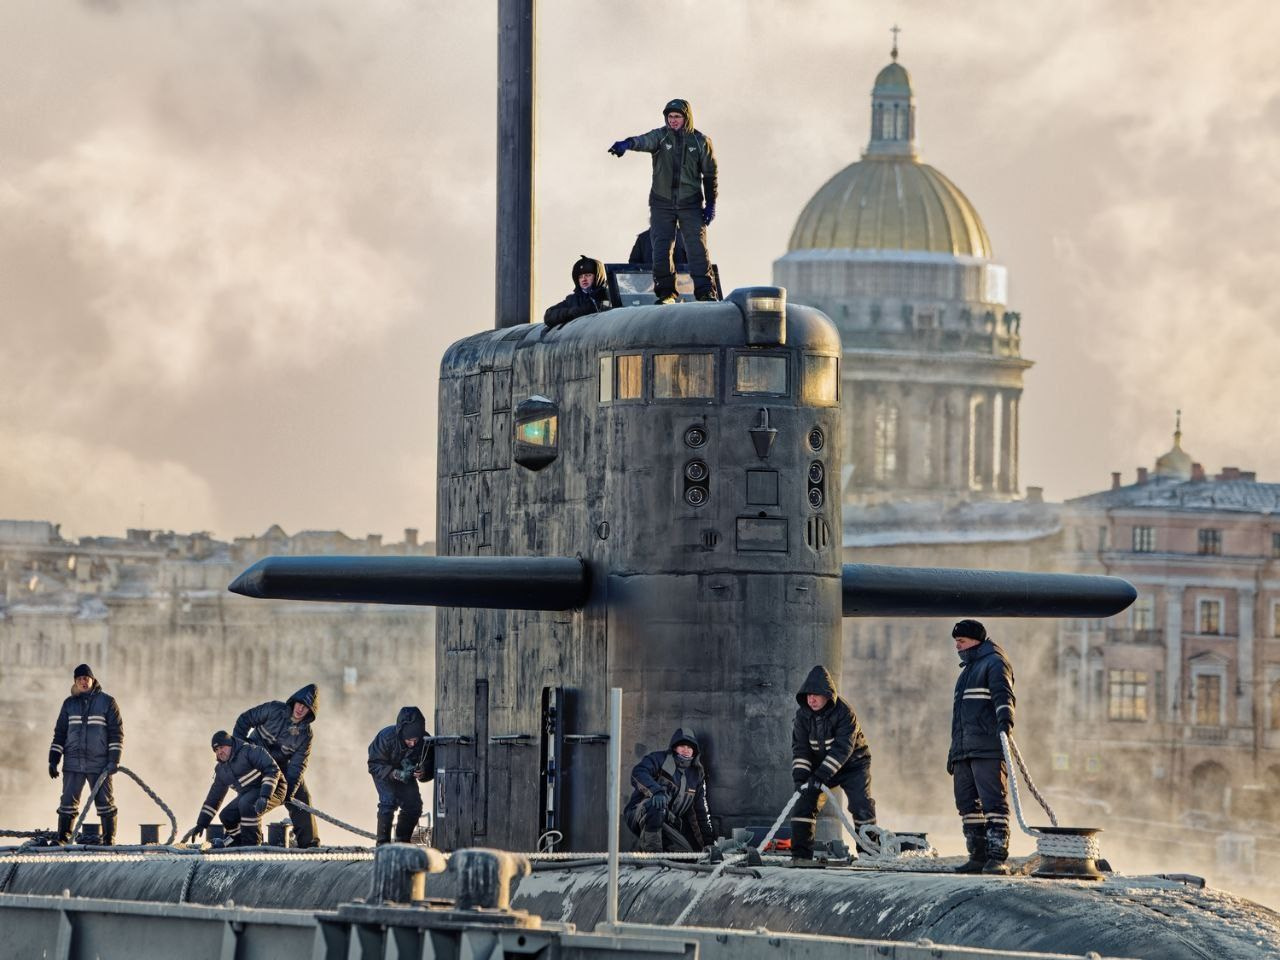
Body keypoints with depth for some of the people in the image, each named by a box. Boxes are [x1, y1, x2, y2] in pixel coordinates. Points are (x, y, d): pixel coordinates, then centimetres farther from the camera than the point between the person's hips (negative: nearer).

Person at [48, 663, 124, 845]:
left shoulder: (107, 702, 2)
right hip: (73, 763, 2)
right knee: (68, 802, -1)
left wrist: (114, 760, -9)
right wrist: (53, 760, 7)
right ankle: (62, 839, 3)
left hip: (99, 763, -2)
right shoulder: (69, 703, 12)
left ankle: (109, 840, 8)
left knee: (105, 801, 1)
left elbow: (117, 733, 0)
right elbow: (60, 733, 14)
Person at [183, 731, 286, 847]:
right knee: (226, 816, -9)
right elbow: (214, 797, 15)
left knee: (246, 804, -33)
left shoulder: (249, 751, -15)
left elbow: (272, 770, -23)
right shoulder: (221, 769, 10)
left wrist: (265, 796, -33)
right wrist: (201, 824, 11)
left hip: (272, 790, -8)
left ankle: (251, 844, -22)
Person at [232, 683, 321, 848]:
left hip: (281, 765, 3)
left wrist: (289, 790, -29)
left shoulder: (305, 734, -12)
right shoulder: (273, 710, -20)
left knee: (301, 797, 1)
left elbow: (297, 765, -17)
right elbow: (244, 720, -12)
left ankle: (308, 842, 12)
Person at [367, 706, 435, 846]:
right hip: (384, 771, -4)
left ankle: (402, 841, 12)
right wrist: (395, 774, -45)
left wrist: (423, 773, -42)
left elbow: (430, 767, -18)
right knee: (388, 801, -23)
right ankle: (382, 843, -18)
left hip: (405, 771, 4)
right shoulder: (386, 737, -36)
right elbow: (374, 766, -30)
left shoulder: (425, 741, -27)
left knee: (414, 805, -6)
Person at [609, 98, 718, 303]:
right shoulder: (661, 136, -2)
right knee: (661, 248, -1)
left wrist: (711, 204, 2)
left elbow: (710, 174, 7)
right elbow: (645, 141, -25)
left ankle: (705, 292, -4)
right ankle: (666, 292, 9)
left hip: (690, 203, -1)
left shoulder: (701, 141, 1)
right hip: (662, 203, 1)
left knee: (697, 247, -6)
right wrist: (629, 143, -49)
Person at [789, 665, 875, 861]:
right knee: (804, 803, -8)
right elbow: (800, 747, -10)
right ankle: (800, 854, -4)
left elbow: (842, 748, -30)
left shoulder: (844, 712, -24)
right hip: (820, 766, 4)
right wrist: (800, 777, -25)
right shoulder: (803, 715, -8)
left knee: (861, 805, -13)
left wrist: (822, 775, -37)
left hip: (852, 764, -4)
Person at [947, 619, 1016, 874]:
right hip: (964, 752, 10)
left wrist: (1004, 719, -39)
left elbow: (1002, 693, -21)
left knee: (994, 802, -13)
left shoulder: (994, 663, -1)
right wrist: (953, 752, 30)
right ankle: (978, 856, 9)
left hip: (988, 749, -10)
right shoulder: (967, 670, 29)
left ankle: (998, 858, -19)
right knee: (968, 803, 6)